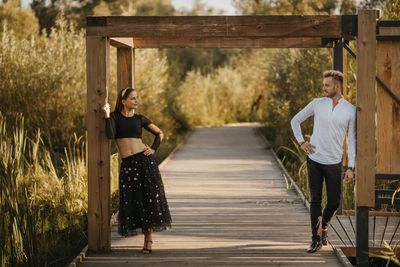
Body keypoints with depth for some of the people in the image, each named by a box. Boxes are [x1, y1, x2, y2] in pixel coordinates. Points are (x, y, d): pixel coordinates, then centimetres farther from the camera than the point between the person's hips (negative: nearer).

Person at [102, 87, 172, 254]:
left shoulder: (139, 119, 8)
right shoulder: (115, 117, 4)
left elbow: (159, 133, 16)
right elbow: (110, 135, -14)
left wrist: (153, 149, 4)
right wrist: (107, 115, -14)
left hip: (144, 159, 1)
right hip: (127, 164, 0)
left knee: (149, 198, -2)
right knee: (133, 200, 2)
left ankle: (148, 237, 5)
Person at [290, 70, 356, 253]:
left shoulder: (350, 110, -1)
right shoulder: (317, 104, 2)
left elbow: (351, 140, 2)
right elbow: (295, 121, 13)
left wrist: (351, 167, -4)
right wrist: (301, 142, 1)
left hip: (334, 163, 0)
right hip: (314, 159, 0)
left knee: (334, 202, 4)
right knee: (315, 200, 1)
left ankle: (322, 226, 33)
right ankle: (316, 239, 6)